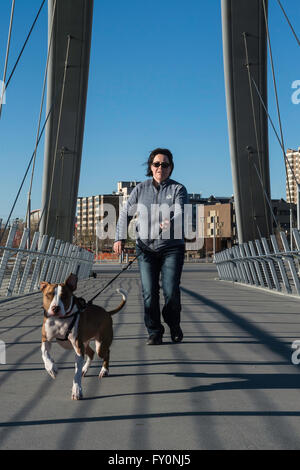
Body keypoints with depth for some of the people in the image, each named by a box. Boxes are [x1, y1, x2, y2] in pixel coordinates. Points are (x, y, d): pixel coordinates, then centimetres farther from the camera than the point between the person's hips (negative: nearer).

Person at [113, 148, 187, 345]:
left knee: (171, 291, -8)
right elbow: (126, 213, 5)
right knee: (149, 292, -6)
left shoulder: (178, 189, 1)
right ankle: (154, 332, 10)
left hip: (172, 247, -1)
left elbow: (180, 212, -16)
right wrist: (120, 238, -10)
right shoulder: (141, 189, 8)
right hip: (146, 248, 2)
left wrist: (169, 223, -39)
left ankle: (174, 323, 21)